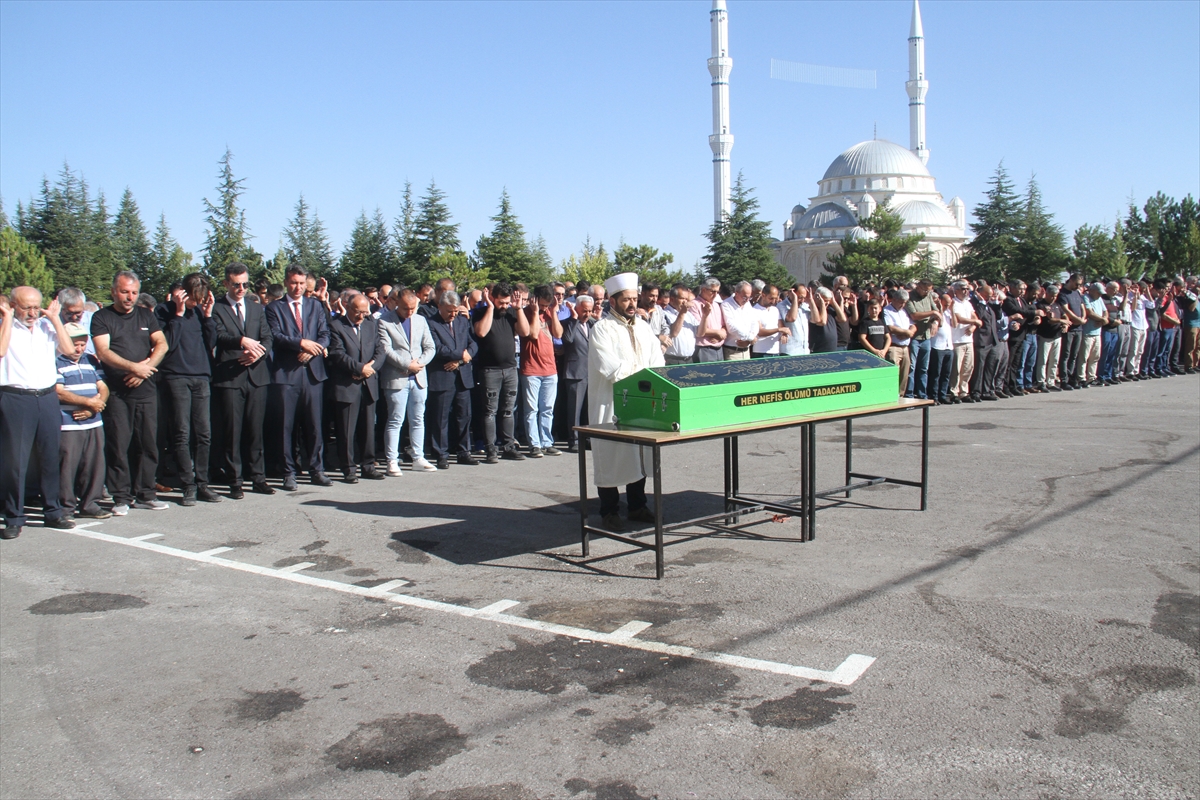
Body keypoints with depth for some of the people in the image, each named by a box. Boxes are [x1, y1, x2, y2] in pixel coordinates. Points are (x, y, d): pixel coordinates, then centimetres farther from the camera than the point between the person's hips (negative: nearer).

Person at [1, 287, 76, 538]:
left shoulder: (47, 326, 12)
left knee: (51, 458, 10)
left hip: (48, 397, 4)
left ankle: (53, 511, 20)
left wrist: (55, 319, 1)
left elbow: (68, 349, 1)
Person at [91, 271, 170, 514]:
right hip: (116, 392, -3)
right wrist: (134, 367, -16)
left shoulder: (146, 316, 14)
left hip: (146, 390, 3)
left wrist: (147, 368, -11)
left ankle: (144, 494, 12)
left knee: (148, 443, 3)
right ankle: (121, 497, 5)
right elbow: (103, 352, -8)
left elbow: (161, 345, 4)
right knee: (118, 445, -2)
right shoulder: (101, 318, 4)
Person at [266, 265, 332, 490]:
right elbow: (275, 336, -7)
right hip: (286, 373, -2)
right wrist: (301, 343, -17)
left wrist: (313, 349, -12)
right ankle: (289, 473, 8)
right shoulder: (275, 308, 6)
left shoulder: (315, 305, 15)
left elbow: (325, 334, 6)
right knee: (287, 425, 1)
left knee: (314, 425, 4)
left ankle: (317, 470, 12)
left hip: (313, 372, 2)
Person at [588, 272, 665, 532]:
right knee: (611, 457, -2)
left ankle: (637, 506, 23)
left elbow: (657, 361, 7)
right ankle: (610, 511, 8)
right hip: (610, 403, -6)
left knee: (640, 453, 11)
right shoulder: (602, 329, -7)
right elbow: (609, 369, -17)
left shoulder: (642, 326, 13)